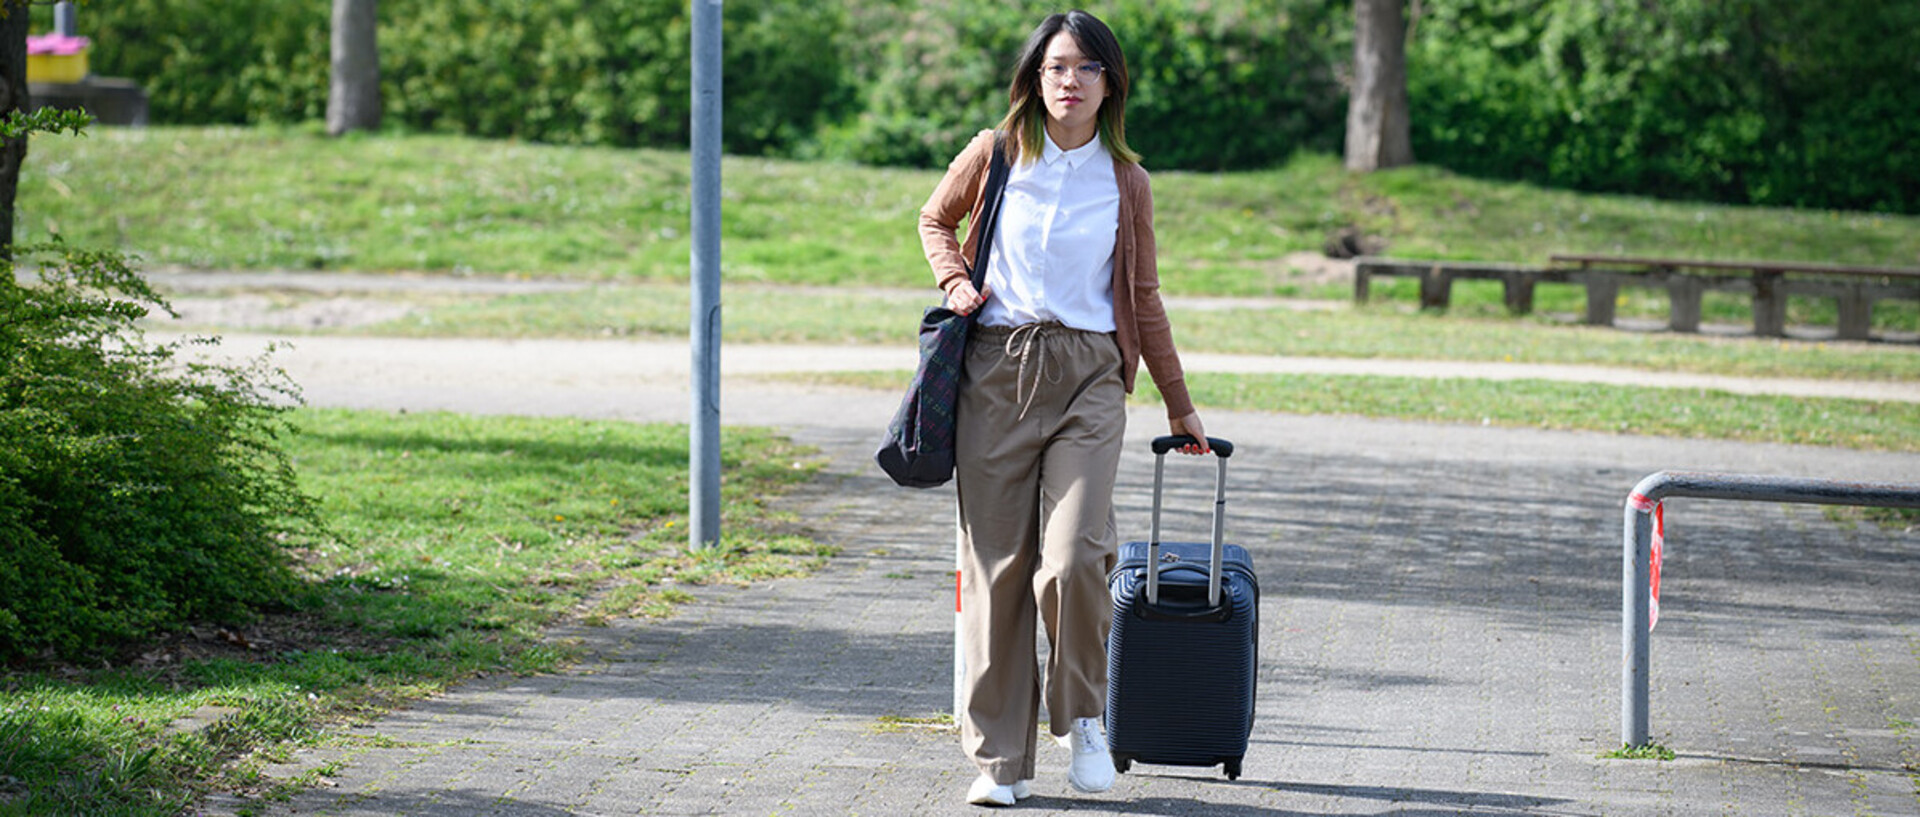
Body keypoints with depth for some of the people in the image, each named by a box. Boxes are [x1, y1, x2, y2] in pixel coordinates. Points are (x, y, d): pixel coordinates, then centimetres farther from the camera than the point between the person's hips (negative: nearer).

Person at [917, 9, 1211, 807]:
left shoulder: (1124, 182, 8)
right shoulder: (994, 156, 6)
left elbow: (1144, 299, 16)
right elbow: (935, 219, 24)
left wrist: (1180, 406, 19)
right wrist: (953, 279, 4)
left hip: (1088, 379, -1)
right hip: (995, 372, 1)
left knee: (1073, 558, -17)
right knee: (995, 565, 0)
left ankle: (1081, 717, 8)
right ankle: (1001, 759, 8)